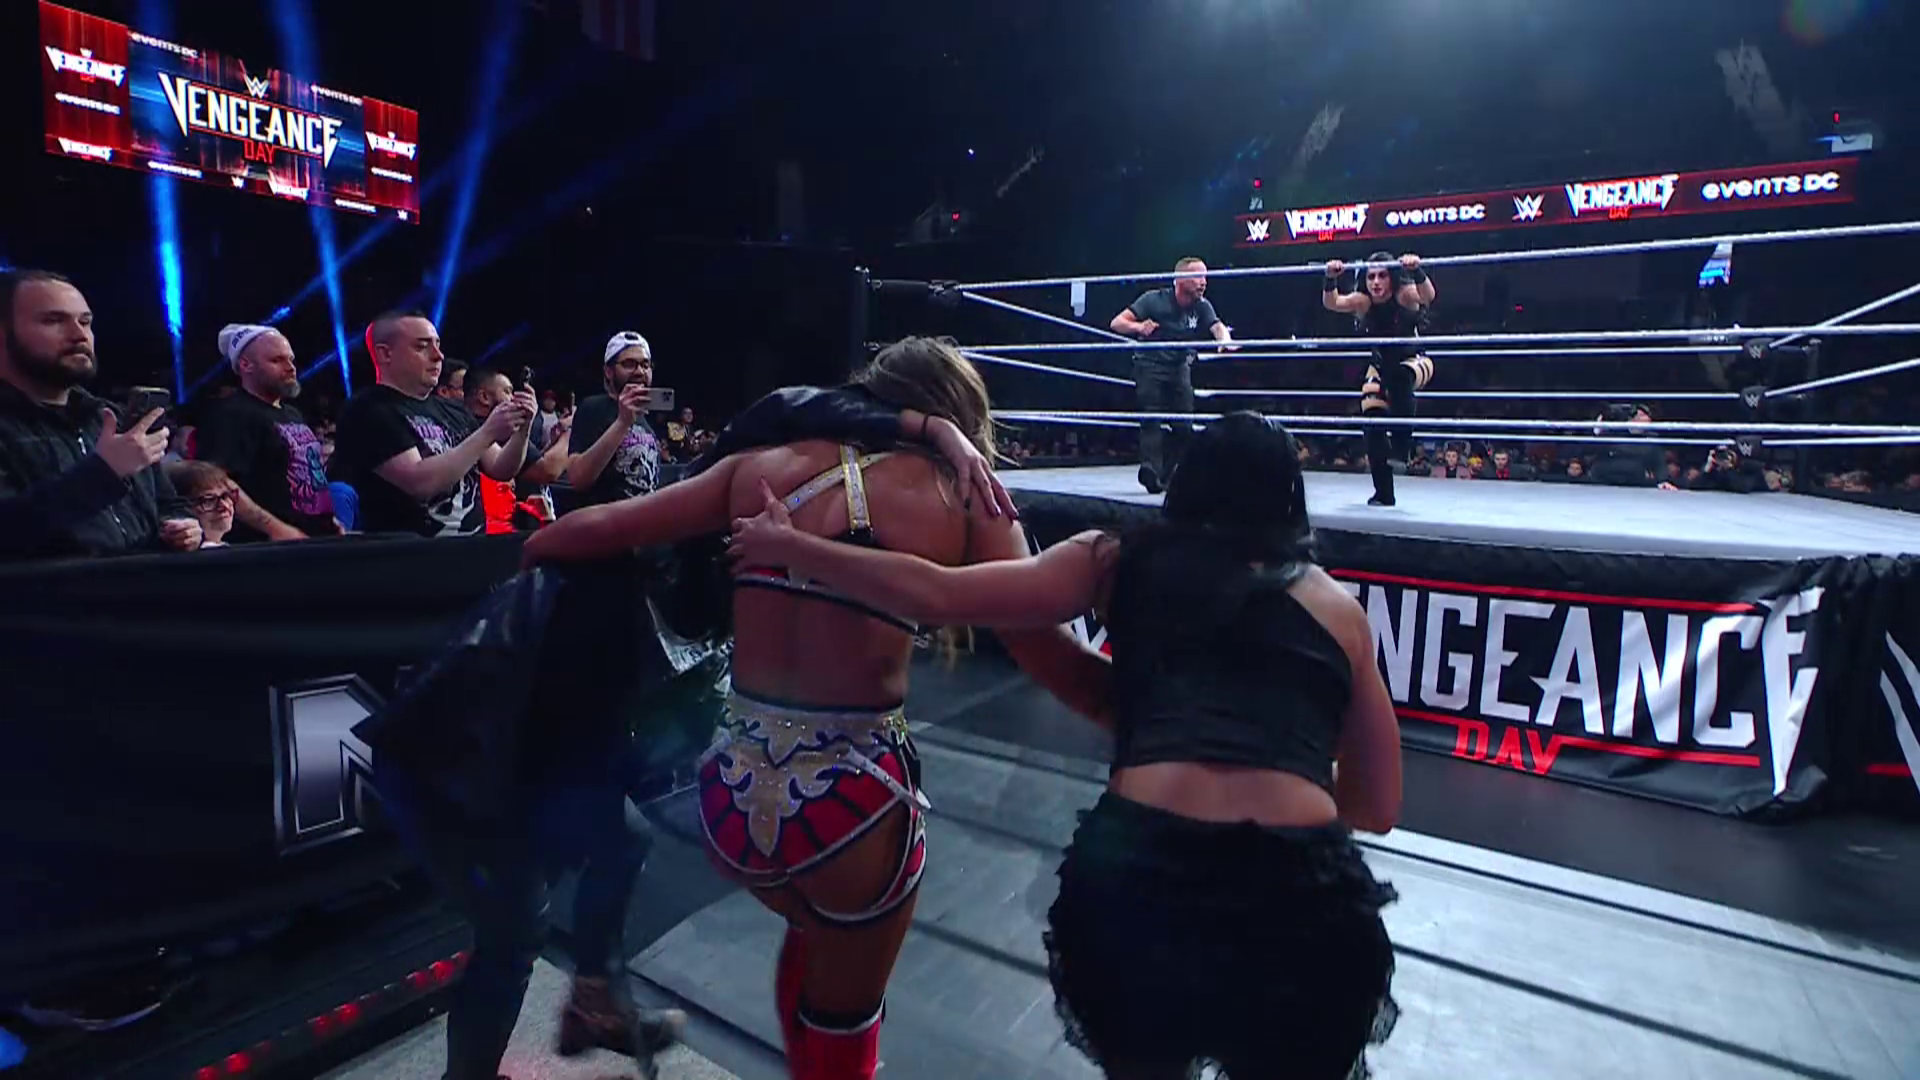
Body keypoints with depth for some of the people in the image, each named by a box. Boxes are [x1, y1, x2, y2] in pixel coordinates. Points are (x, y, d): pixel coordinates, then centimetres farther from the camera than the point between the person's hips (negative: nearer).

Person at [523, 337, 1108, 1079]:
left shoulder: (765, 465, 5)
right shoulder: (966, 499, -3)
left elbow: (598, 528, 7)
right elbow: (1053, 660, -10)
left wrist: (532, 550, 26)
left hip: (734, 789, 4)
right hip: (853, 798, -4)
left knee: (812, 931, 37)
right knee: (845, 1016, 27)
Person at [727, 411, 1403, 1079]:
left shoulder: (1123, 558, 13)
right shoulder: (1340, 606, 17)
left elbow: (937, 596, 6)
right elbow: (1378, 808, 21)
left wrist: (786, 547, 18)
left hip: (1134, 870, 0)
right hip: (1299, 887, 1)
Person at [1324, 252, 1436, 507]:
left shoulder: (1404, 295, -20)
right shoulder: (1362, 301, -15)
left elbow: (1428, 296, -41)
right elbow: (1331, 303, -30)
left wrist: (1416, 271, -58)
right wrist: (1331, 279, -49)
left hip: (1414, 362, -3)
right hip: (1380, 367, 3)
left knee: (1400, 378, -39)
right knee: (1373, 427, -6)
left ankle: (1402, 444, -23)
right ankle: (1383, 494, 6)